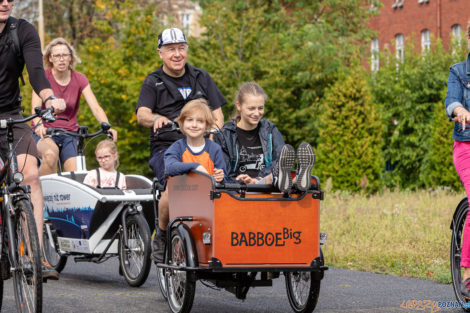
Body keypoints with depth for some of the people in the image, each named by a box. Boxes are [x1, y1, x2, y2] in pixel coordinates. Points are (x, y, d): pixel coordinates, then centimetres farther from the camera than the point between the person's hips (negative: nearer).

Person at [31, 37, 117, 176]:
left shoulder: (80, 79, 1)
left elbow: (96, 108, -9)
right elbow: (35, 107, -18)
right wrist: (39, 125, -41)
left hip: (69, 134, 2)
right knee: (51, 154, -37)